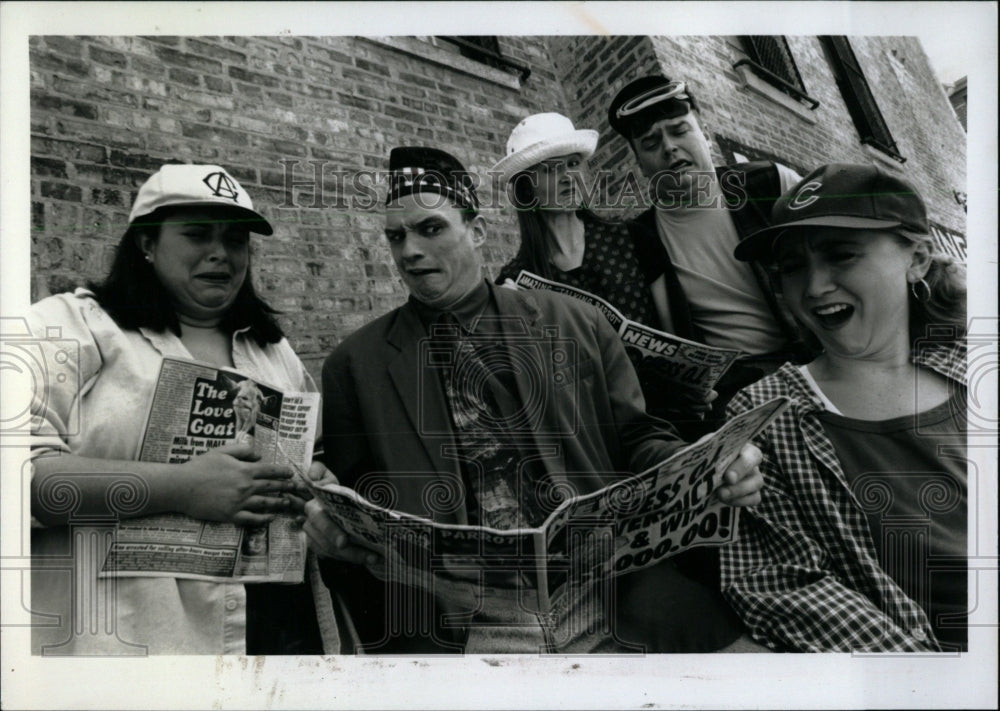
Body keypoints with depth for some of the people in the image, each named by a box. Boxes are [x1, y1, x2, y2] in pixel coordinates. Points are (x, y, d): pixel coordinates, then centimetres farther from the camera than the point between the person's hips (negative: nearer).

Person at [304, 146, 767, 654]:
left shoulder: (576, 323, 10)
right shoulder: (353, 365, 9)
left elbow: (637, 441, 11)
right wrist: (332, 529, -12)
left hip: (609, 607, 1)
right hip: (458, 628, 0)